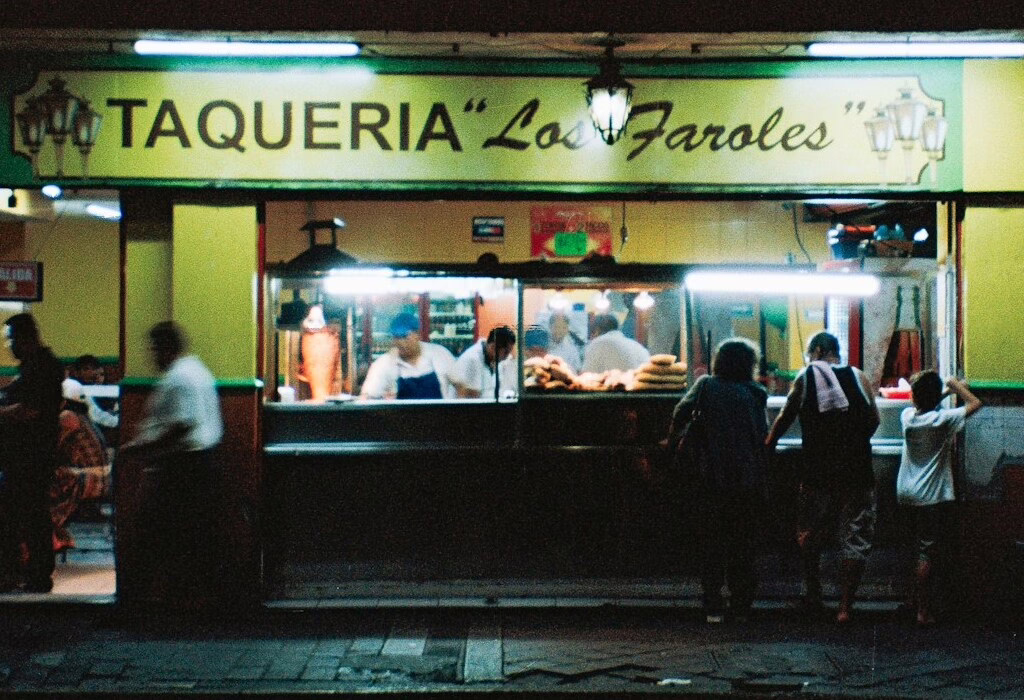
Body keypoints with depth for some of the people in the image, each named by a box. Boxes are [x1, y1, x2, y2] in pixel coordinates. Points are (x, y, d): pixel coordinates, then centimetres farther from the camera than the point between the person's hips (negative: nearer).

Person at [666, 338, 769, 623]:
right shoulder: (756, 393, 5)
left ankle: (713, 607, 3)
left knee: (711, 543, 7)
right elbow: (764, 434, 4)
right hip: (751, 479, 1)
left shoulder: (707, 385, 4)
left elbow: (682, 412, 0)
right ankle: (741, 607, 12)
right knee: (744, 545, 10)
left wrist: (672, 441, 16)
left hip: (713, 479, -1)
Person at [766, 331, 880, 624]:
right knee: (855, 537, 5)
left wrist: (768, 444, 24)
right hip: (857, 471, 0)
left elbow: (785, 418, 8)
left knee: (810, 534, 18)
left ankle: (813, 594, 24)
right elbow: (874, 419, 6)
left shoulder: (805, 378, 2)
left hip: (818, 471, 0)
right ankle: (845, 606, 1)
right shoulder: (858, 377, 5)